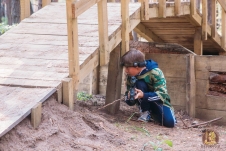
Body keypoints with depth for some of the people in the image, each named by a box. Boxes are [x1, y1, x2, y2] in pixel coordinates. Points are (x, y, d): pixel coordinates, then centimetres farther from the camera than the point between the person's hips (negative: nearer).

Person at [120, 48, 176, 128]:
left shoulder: (155, 72, -24)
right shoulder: (130, 76, -11)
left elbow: (162, 94, -31)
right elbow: (130, 102, -7)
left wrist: (144, 95, -45)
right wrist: (129, 97, -33)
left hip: (159, 101, -3)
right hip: (145, 103, 3)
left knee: (169, 122, -30)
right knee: (140, 84, -28)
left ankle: (152, 113, 1)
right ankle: (145, 113, -13)